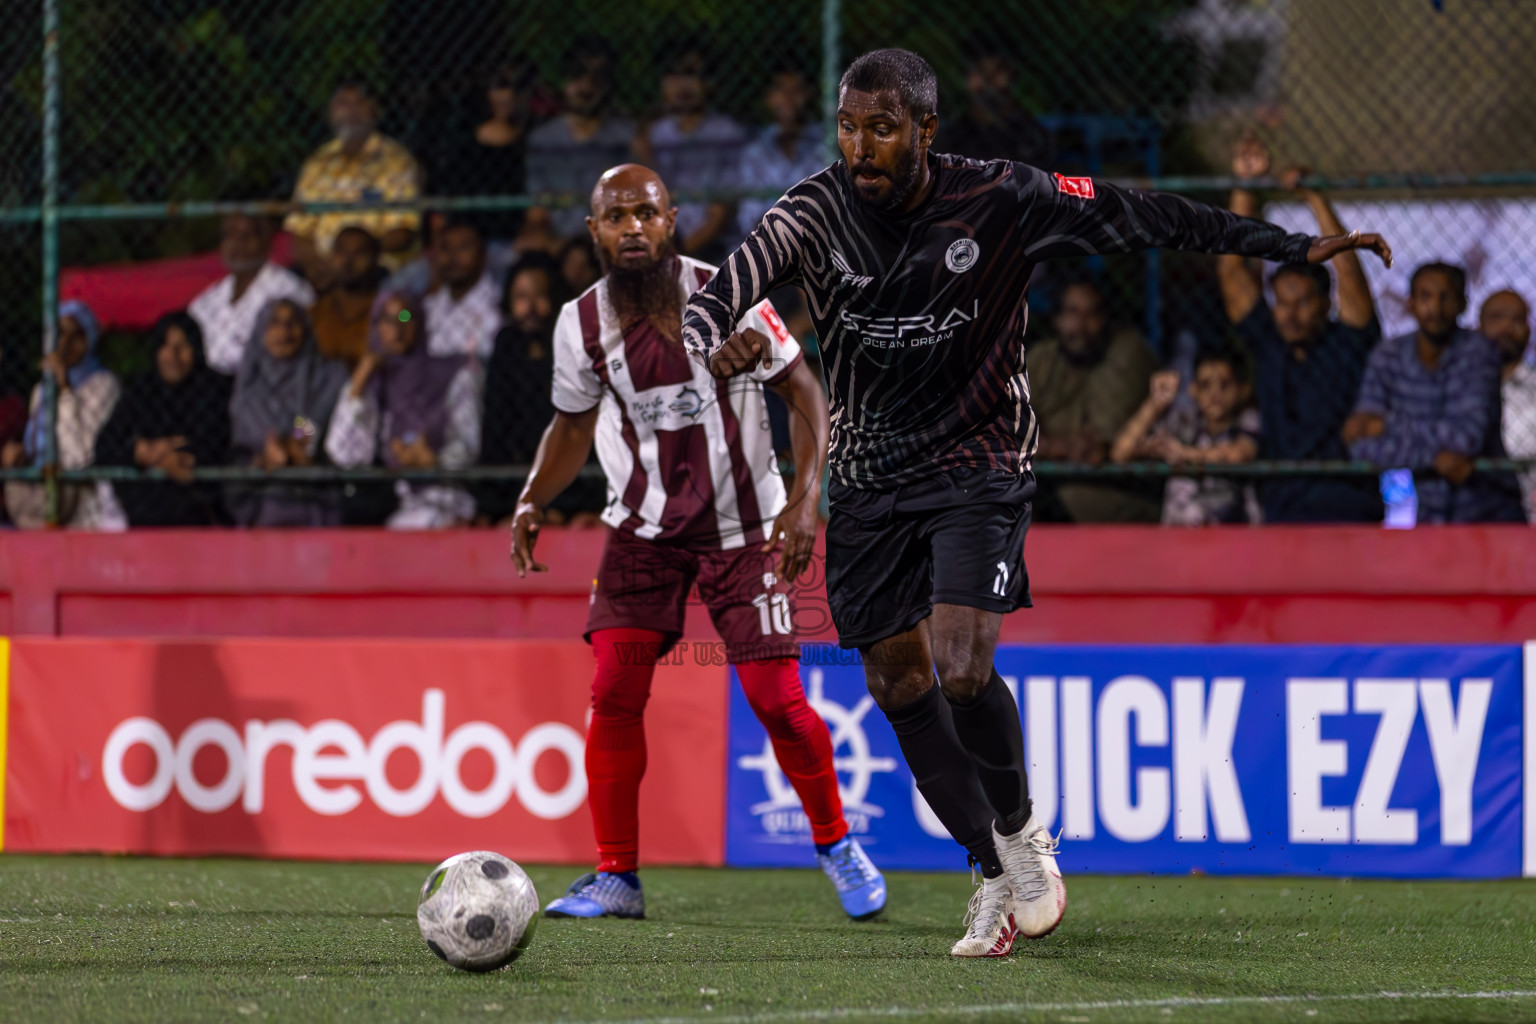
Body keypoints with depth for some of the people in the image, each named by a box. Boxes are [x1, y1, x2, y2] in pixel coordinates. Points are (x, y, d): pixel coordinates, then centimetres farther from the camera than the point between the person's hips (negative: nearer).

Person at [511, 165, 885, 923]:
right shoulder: (582, 324, -6)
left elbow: (805, 394, -8)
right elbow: (573, 425, 11)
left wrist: (804, 500, -19)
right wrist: (532, 501, -5)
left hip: (743, 526, -2)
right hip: (643, 527, 2)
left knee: (776, 699, -7)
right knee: (613, 694, -10)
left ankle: (835, 845, 16)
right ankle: (616, 877, 1)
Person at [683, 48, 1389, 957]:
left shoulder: (998, 200, -15)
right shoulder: (819, 212, -11)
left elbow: (1139, 216, -11)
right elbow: (723, 294, -22)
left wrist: (1296, 248, -12)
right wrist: (720, 343, -48)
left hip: (977, 465, -3)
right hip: (869, 480, 3)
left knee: (961, 666, -21)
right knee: (899, 682, 3)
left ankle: (1021, 833, 6)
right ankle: (999, 878, 19)